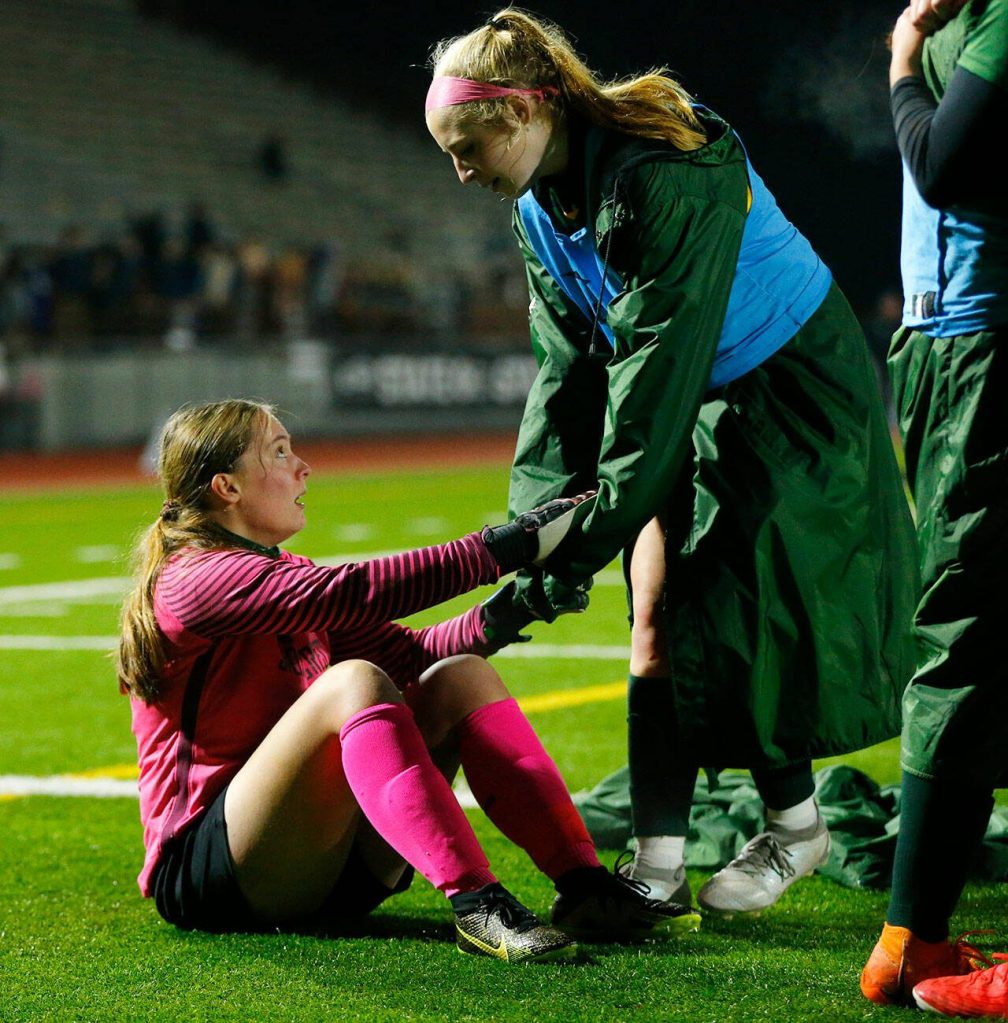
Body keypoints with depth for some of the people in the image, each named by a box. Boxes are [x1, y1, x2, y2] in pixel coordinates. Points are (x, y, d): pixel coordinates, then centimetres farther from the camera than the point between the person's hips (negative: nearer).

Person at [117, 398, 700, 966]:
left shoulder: (286, 576, 19)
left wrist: (497, 617, -7)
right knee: (354, 681, -29)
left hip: (322, 866, 9)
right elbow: (354, 592, -23)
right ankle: (476, 903, -43)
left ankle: (585, 887, -19)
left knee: (460, 675, -5)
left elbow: (403, 651, 10)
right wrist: (504, 548, -21)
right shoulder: (196, 581, -11)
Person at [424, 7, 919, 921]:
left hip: (790, 393, -8)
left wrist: (582, 545, -29)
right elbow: (571, 366, 1)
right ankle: (659, 865, -2)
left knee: (723, 622, -12)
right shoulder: (542, 203, -1)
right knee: (657, 622, -1)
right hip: (692, 407, 9)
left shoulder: (670, 177, -30)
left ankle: (795, 823, 9)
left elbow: (657, 374, -31)